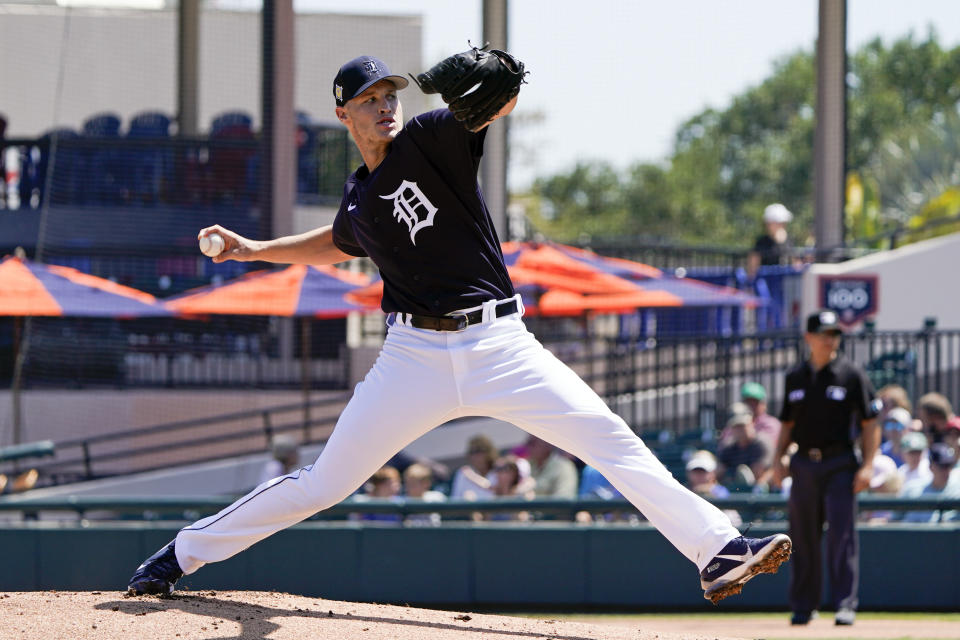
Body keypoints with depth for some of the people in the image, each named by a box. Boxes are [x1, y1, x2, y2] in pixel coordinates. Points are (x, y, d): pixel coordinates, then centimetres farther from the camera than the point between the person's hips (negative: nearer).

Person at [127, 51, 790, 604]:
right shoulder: (359, 200, 12)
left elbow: (497, 103, -21)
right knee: (323, 483, 3)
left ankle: (716, 551, -19)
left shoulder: (432, 138, -1)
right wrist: (255, 250, 31)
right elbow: (338, 244, 37)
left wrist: (498, 87, -45)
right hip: (417, 354, 2)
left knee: (611, 439, -17)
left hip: (499, 347, -2)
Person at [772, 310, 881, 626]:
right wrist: (778, 458, 4)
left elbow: (870, 423, -1)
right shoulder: (795, 377, 11)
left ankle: (845, 604, -9)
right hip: (804, 464, 4)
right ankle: (802, 606, 14)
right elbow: (787, 423, 18)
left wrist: (867, 465, -11)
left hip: (840, 465, -4)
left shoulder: (852, 375, 0)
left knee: (841, 535, -10)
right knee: (803, 538, 6)